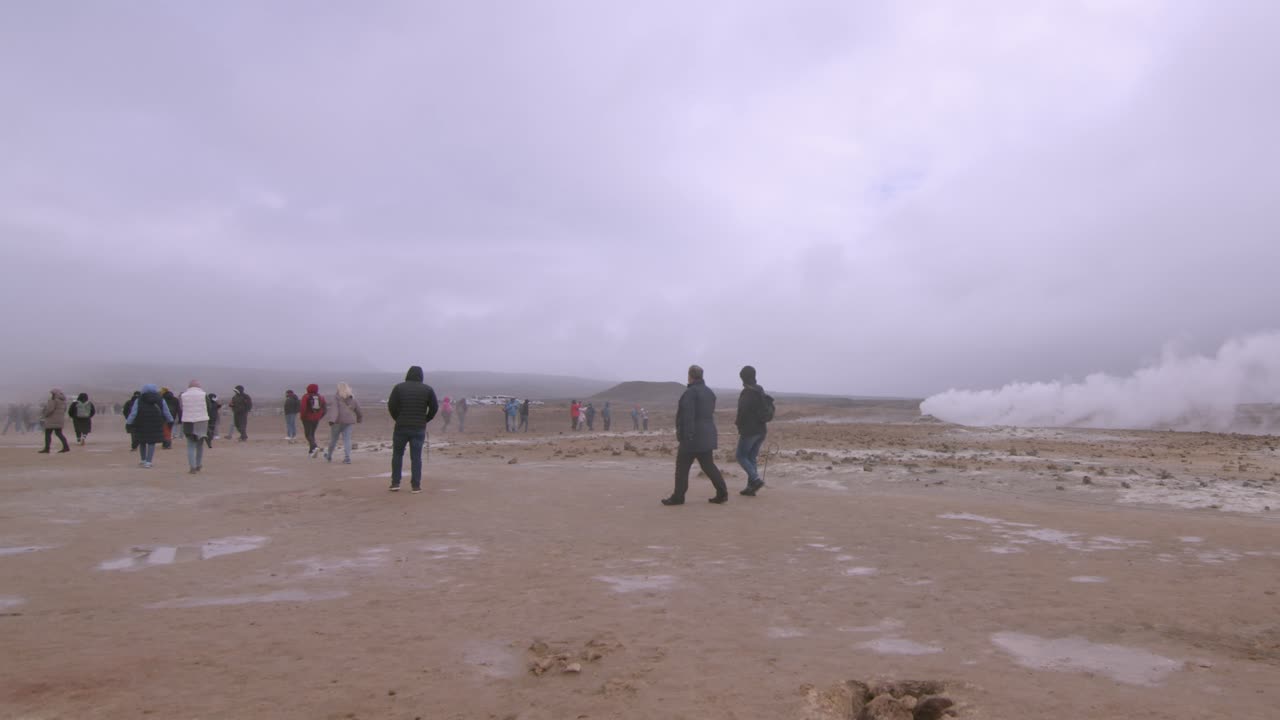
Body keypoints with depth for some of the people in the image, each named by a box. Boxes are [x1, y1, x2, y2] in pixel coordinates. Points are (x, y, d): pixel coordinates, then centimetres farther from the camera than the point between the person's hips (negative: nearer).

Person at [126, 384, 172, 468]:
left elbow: (133, 413, -6)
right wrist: (170, 420, 20)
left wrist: (129, 423, -1)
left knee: (142, 442, 17)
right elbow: (166, 412, 8)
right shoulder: (160, 400, 2)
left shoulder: (139, 400, -1)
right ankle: (148, 462, -5)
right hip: (154, 426, 0)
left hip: (142, 424, 0)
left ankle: (143, 460, 26)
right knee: (151, 443, 3)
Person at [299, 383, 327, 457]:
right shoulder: (320, 397, 5)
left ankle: (315, 447, -24)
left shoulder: (306, 397, -8)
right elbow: (325, 409, 3)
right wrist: (320, 417, 14)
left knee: (308, 434, 0)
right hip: (316, 419, 5)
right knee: (312, 434, 16)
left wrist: (302, 417, -5)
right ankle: (311, 452, 13)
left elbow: (303, 408, -18)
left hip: (307, 418, -5)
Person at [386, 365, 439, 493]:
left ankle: (395, 483, 12)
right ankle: (416, 485, 1)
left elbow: (391, 406, -5)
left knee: (397, 455, 13)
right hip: (419, 428, 0)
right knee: (416, 457, 3)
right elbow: (435, 407, 0)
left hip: (401, 427, 0)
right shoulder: (427, 389, 2)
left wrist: (398, 419, 9)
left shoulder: (399, 387, 0)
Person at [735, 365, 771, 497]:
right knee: (751, 457, 13)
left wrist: (739, 423, -2)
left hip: (749, 430, -8)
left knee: (741, 455, 4)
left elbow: (743, 411, -21)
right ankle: (751, 487, 12)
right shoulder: (761, 391, 11)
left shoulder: (746, 393, -15)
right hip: (761, 429, 8)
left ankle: (756, 480, -10)